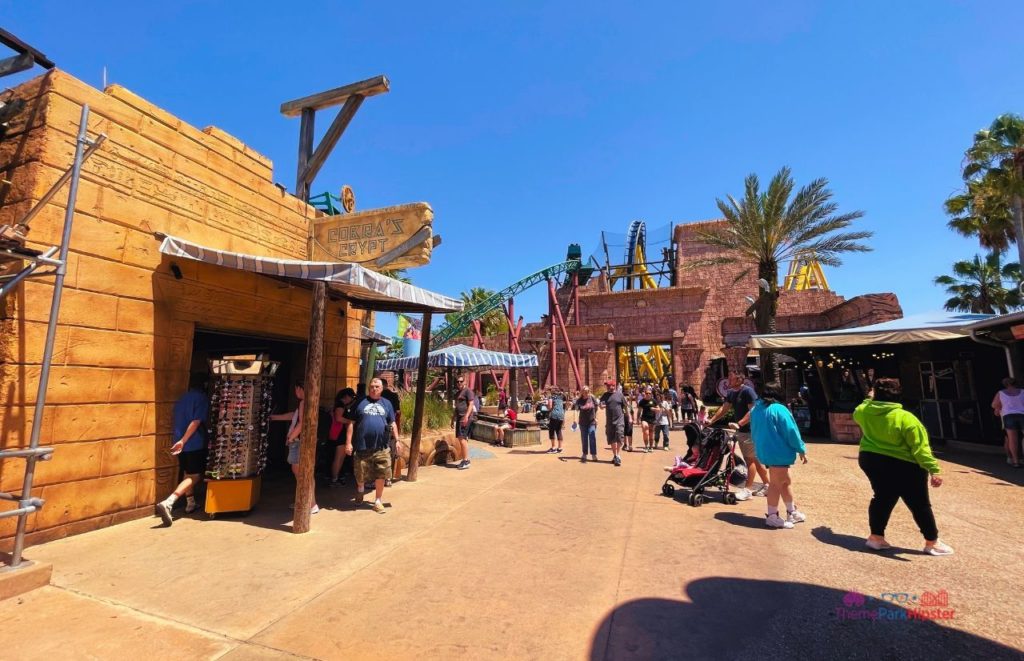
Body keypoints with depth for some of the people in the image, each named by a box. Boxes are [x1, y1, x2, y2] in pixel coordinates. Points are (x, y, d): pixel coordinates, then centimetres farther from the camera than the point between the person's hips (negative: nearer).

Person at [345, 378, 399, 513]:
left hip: (382, 447, 1)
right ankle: (360, 489, 44)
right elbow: (351, 423, 1)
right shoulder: (361, 402, 2)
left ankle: (377, 501, 19)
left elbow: (392, 424, 12)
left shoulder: (387, 403, 10)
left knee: (381, 475, 2)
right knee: (360, 475, 11)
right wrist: (348, 443, -5)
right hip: (362, 446, -1)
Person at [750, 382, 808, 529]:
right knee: (777, 484, 1)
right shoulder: (779, 409, -14)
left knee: (785, 481, 21)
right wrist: (801, 449, -4)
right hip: (778, 452, -8)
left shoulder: (755, 409, 10)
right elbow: (791, 431, -14)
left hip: (764, 451, 8)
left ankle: (792, 512, 33)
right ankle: (772, 517, 8)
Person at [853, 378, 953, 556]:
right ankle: (932, 542, 25)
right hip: (903, 467, -5)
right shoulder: (906, 418, -19)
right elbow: (920, 448, -21)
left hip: (871, 461, 5)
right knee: (919, 505, 12)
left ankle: (876, 537, 22)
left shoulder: (864, 411, -4)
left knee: (882, 498, 17)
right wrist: (933, 470, -17)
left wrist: (870, 399, 35)